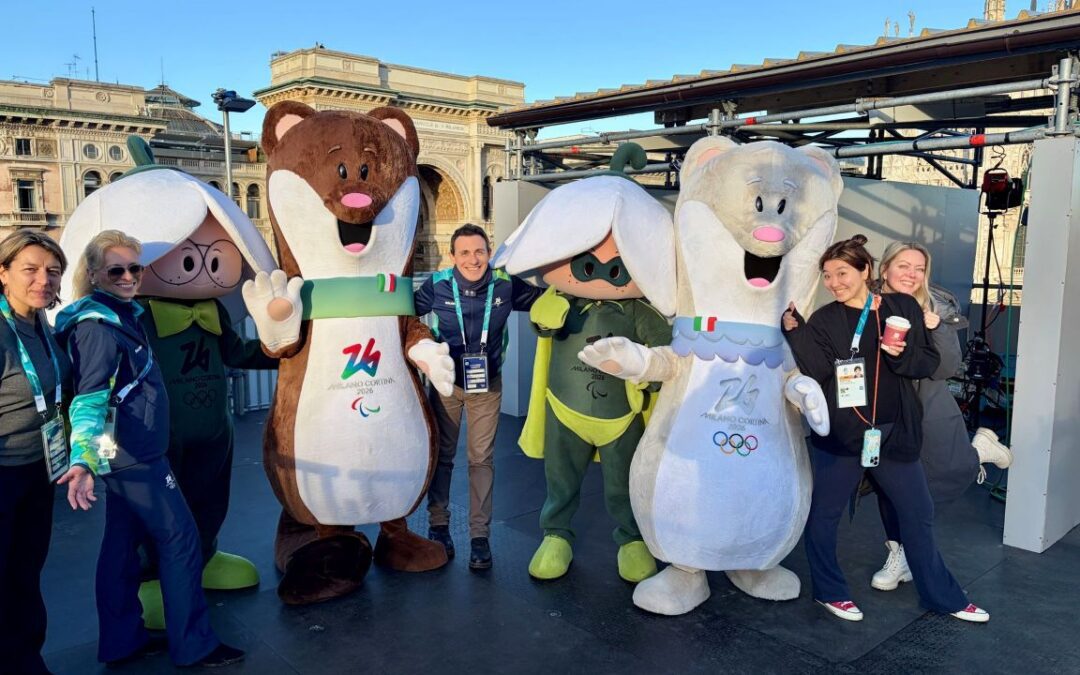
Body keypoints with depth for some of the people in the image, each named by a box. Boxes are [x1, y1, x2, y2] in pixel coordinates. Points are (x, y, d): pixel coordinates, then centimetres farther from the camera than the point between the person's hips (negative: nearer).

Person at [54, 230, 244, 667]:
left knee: (123, 541, 14)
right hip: (134, 454, -10)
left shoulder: (122, 315, 10)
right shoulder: (97, 327, -19)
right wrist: (84, 457, -43)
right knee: (180, 537, -3)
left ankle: (122, 641, 26)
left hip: (130, 453, 10)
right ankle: (193, 645, 6)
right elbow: (89, 396, -31)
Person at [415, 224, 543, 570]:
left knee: (482, 459, 5)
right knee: (441, 454, 12)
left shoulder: (505, 285, -11)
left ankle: (480, 535, 15)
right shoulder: (437, 285, -14)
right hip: (445, 381, 0)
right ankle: (438, 525, 28)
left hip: (487, 384, 0)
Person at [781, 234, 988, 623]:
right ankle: (828, 591, 26)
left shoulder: (903, 308, 3)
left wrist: (901, 355, -16)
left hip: (894, 432, 2)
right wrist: (794, 330, -23)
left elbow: (929, 362, 3)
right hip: (839, 434, -2)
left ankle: (942, 597, 32)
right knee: (823, 515, 6)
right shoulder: (824, 320, -1)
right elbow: (817, 370, -13)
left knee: (918, 514, 14)